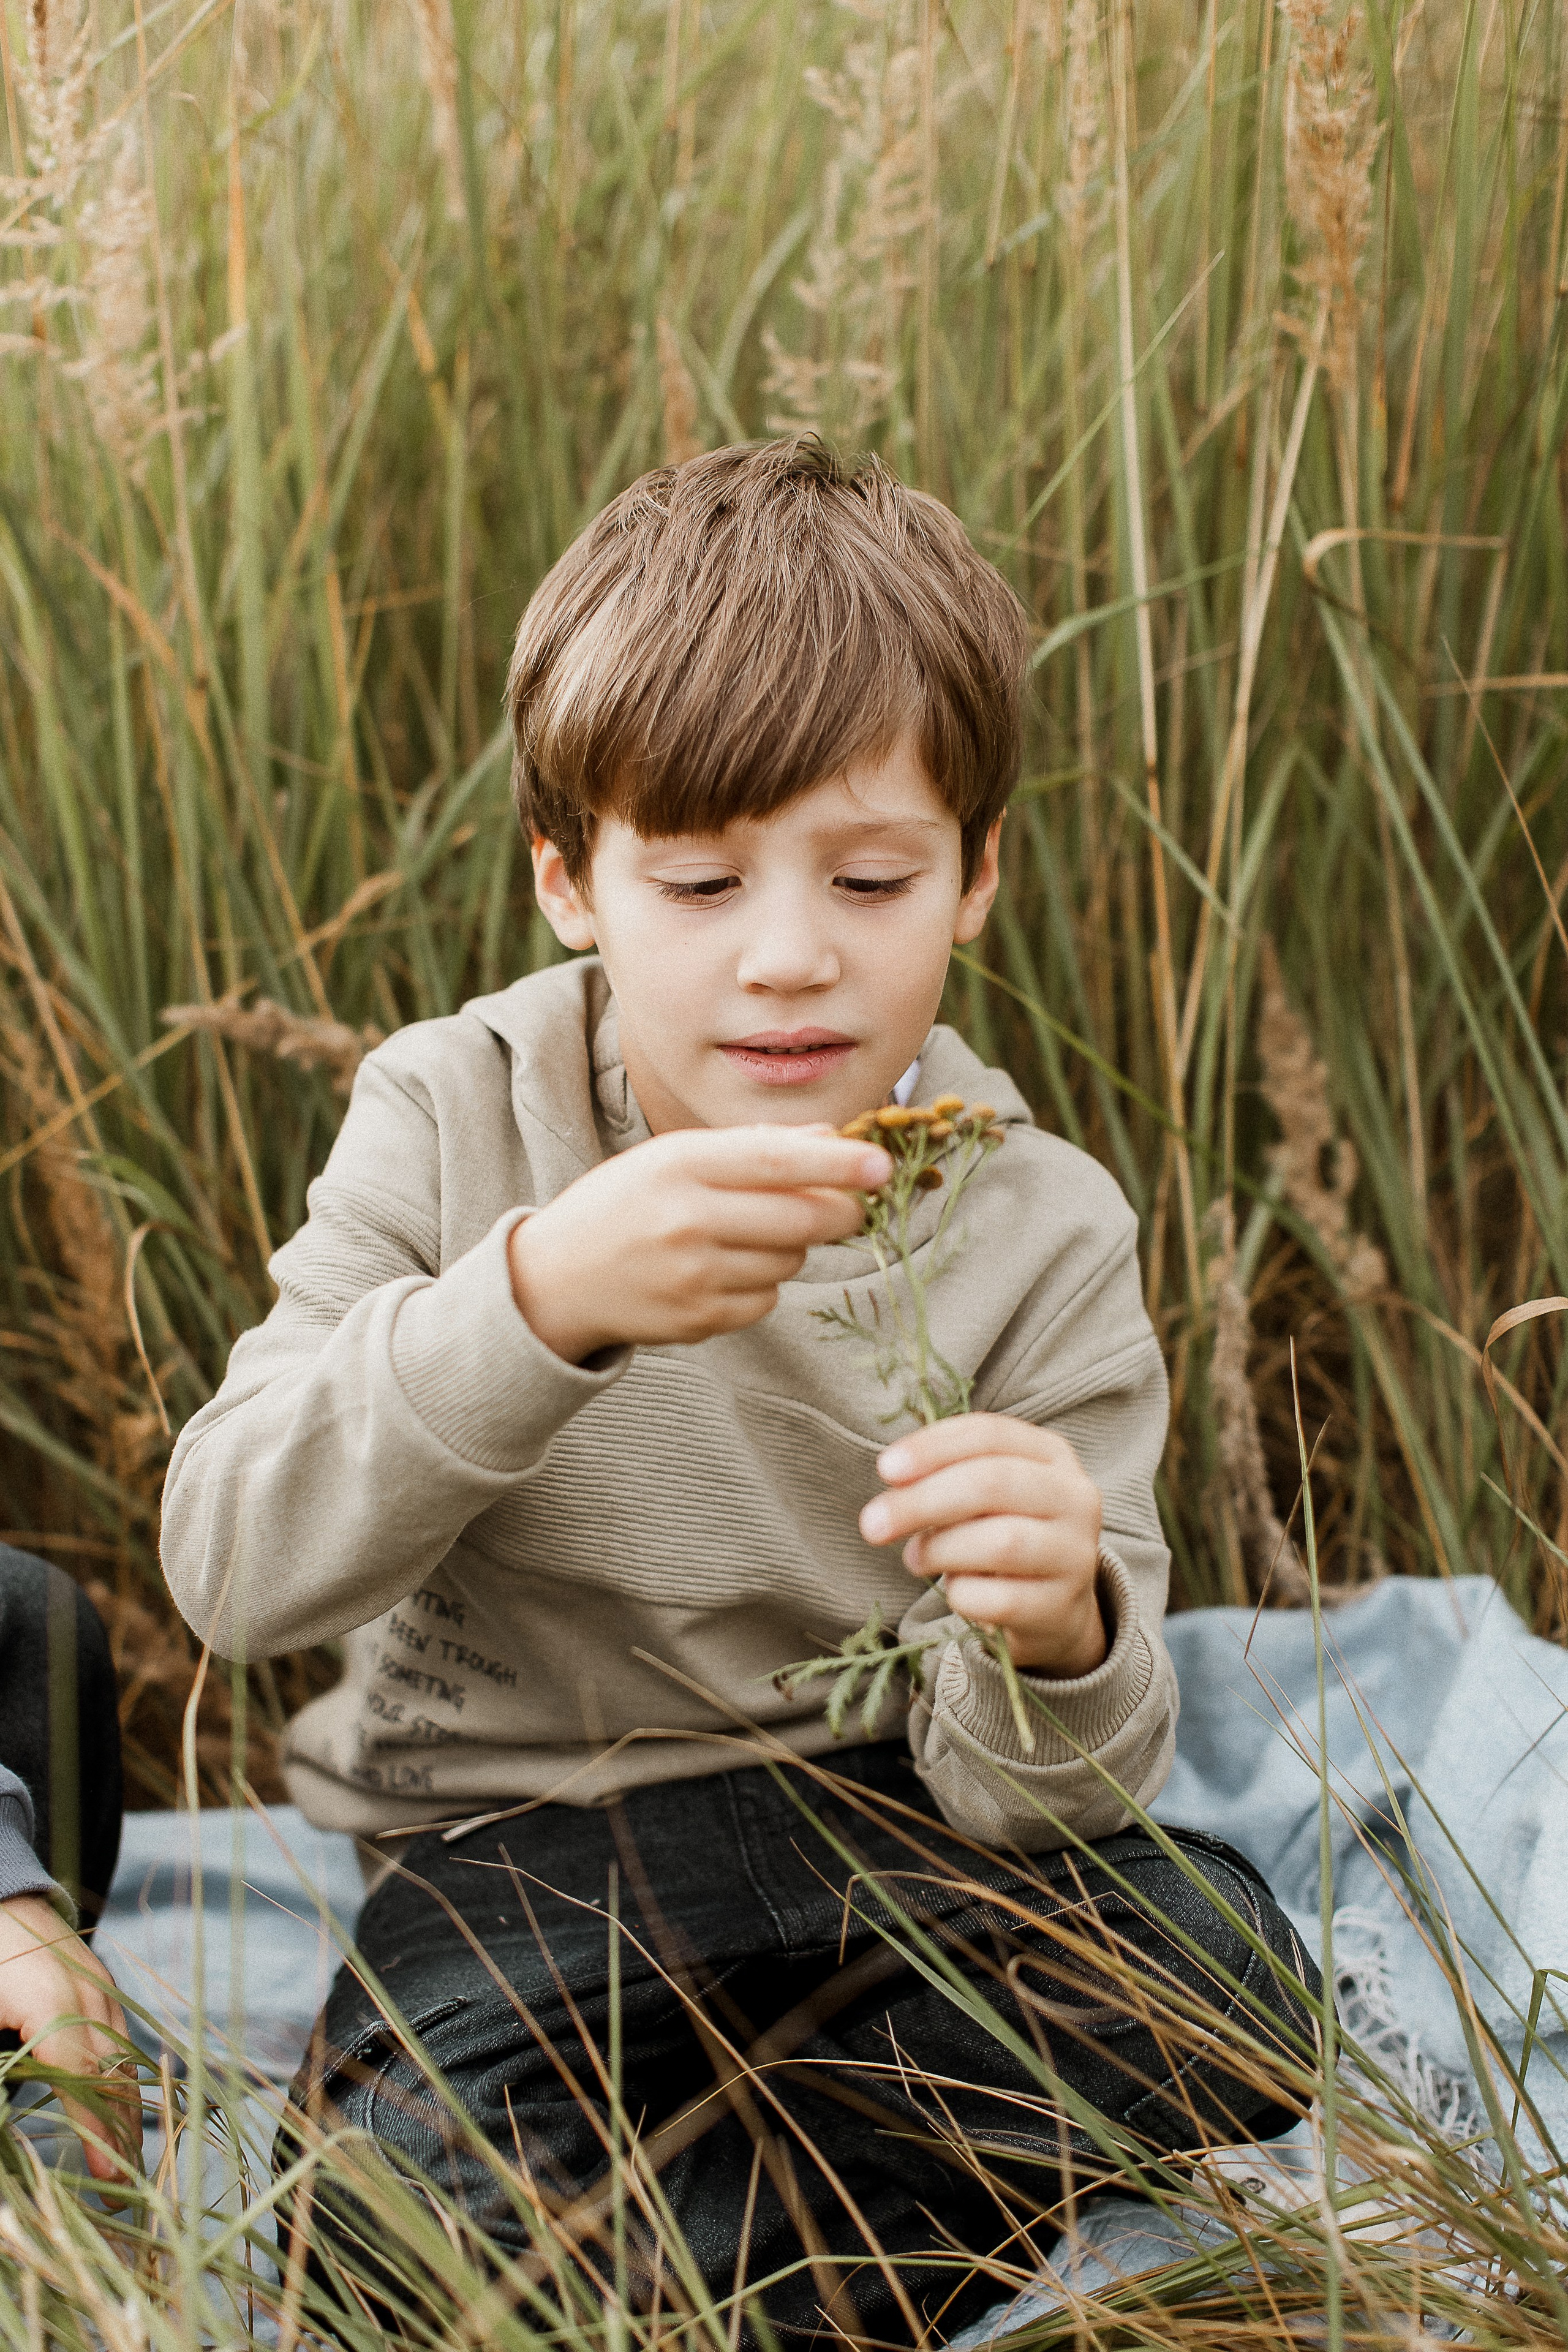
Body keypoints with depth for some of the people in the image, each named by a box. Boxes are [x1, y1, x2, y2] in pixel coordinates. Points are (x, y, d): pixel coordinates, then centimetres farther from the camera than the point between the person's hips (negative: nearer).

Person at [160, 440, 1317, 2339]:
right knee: (418, 2189, -31)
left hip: (882, 1825, 2)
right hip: (514, 1843, -1)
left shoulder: (1040, 1234, -8)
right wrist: (538, 1303, -36)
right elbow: (230, 1563, -20)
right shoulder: (451, 1120, -7)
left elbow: (1013, 1801, -11)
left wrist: (1054, 1642, -36)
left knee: (1227, 1987, -25)